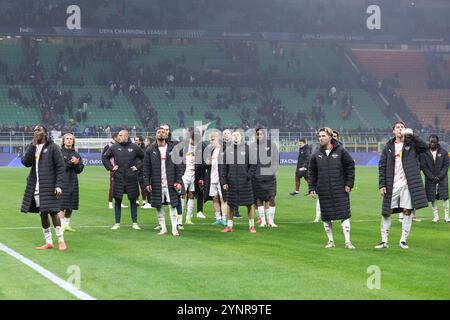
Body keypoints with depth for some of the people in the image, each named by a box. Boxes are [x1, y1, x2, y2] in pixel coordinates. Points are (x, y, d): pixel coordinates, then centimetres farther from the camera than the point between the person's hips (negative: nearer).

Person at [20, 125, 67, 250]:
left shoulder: (53, 147, -4)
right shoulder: (32, 147, 12)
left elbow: (60, 167, -7)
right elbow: (25, 162, -5)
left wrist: (58, 185, -15)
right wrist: (33, 145, -11)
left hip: (49, 186, -5)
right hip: (35, 187, 5)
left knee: (52, 212, -8)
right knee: (42, 214, 8)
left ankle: (61, 241, 0)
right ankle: (48, 242, 14)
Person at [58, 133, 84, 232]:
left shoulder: (76, 154, 14)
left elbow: (79, 170, 9)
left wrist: (76, 163, -10)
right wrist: (70, 163, -16)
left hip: (73, 182, 5)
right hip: (62, 182, -5)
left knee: (70, 206, 9)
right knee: (62, 205, -10)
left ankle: (67, 225, 18)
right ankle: (61, 225, -9)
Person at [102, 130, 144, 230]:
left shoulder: (134, 147, 2)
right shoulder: (114, 147, 2)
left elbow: (143, 157, 14)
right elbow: (104, 157, 13)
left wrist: (138, 166, 5)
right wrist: (111, 167, 4)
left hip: (131, 179, 0)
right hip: (118, 178, 0)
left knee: (133, 200, 4)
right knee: (117, 200, 4)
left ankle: (134, 223, 12)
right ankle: (117, 223, 12)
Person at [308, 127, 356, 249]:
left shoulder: (340, 151, -1)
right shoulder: (316, 154, 6)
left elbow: (350, 166, 3)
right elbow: (312, 172, 12)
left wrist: (349, 184, -2)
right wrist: (312, 188, 5)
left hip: (340, 189, -3)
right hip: (323, 191, 3)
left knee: (344, 215, -7)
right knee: (326, 217, 6)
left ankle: (347, 241, -2)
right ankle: (330, 241, 18)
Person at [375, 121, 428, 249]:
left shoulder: (411, 144, 6)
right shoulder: (388, 147, 9)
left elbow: (425, 147, -14)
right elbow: (382, 167, 7)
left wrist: (412, 135, -19)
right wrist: (382, 185, -1)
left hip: (407, 184, -1)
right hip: (392, 185, 1)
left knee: (407, 211, 0)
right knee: (386, 212, 0)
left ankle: (403, 240, 10)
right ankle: (384, 241, 8)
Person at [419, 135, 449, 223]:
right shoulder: (424, 153, 1)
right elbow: (423, 166, -1)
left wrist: (439, 176, -10)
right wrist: (431, 176, -12)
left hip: (442, 178, 0)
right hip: (430, 179, 0)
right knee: (433, 199, 0)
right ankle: (435, 217, 8)